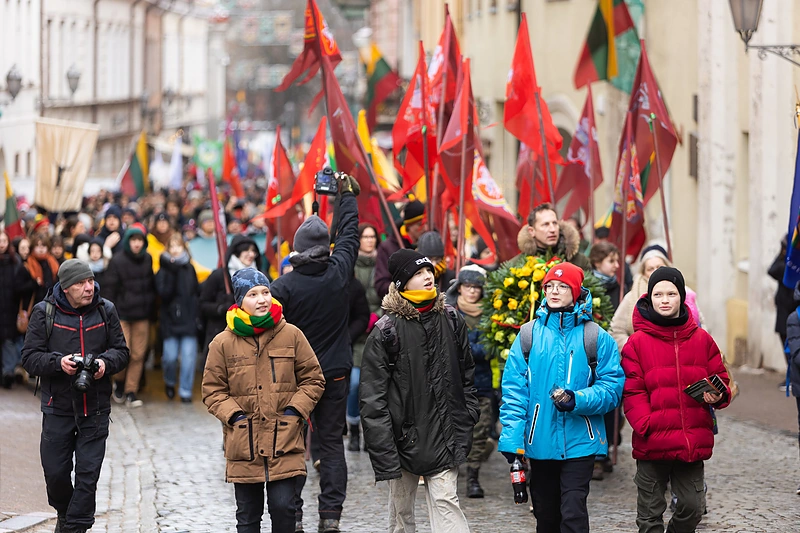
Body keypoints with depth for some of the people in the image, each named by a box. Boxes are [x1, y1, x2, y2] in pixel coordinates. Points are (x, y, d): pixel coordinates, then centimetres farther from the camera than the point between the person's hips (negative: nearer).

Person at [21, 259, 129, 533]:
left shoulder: (105, 311, 3)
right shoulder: (44, 313, -3)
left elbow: (121, 351, 9)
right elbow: (30, 358, -3)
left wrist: (106, 362, -12)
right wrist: (58, 362, -20)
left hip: (95, 408, 1)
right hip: (58, 406, -1)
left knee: (88, 474, -3)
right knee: (55, 470, 4)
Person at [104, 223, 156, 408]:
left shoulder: (148, 260, 7)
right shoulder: (117, 261, -7)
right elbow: (110, 289, -5)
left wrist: (151, 309, 12)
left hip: (142, 316, 4)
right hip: (122, 314, -4)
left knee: (138, 355, 2)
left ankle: (131, 392, 9)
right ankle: (119, 382, 19)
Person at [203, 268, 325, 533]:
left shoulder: (291, 335, 2)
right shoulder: (223, 343, 0)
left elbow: (313, 380, 8)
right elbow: (213, 390, 6)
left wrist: (294, 409, -5)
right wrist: (234, 414, -9)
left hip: (284, 441, 0)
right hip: (244, 443, 0)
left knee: (283, 507, -6)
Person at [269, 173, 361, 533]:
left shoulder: (284, 285, -13)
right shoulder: (338, 273, -5)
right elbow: (349, 234, 11)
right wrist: (348, 195, 26)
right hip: (334, 374, 2)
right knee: (332, 442, 8)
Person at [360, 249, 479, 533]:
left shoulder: (451, 320, 6)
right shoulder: (387, 331, -8)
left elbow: (466, 376, 17)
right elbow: (373, 399, -9)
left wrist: (466, 421, 10)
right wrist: (384, 456, -13)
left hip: (443, 434, 2)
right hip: (405, 434, -2)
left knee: (445, 501, -7)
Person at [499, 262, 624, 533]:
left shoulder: (596, 338, 0)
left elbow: (612, 387, -3)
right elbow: (514, 389, 1)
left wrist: (577, 400, -19)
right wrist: (511, 438, -7)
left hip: (579, 442, -3)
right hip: (540, 443, 3)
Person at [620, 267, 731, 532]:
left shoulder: (702, 340, 7)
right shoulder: (637, 343, -1)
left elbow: (721, 380, 13)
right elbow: (632, 392, -6)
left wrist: (718, 396, -10)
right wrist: (646, 425, -19)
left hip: (693, 444, 3)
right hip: (652, 445, -3)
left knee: (692, 508, 8)